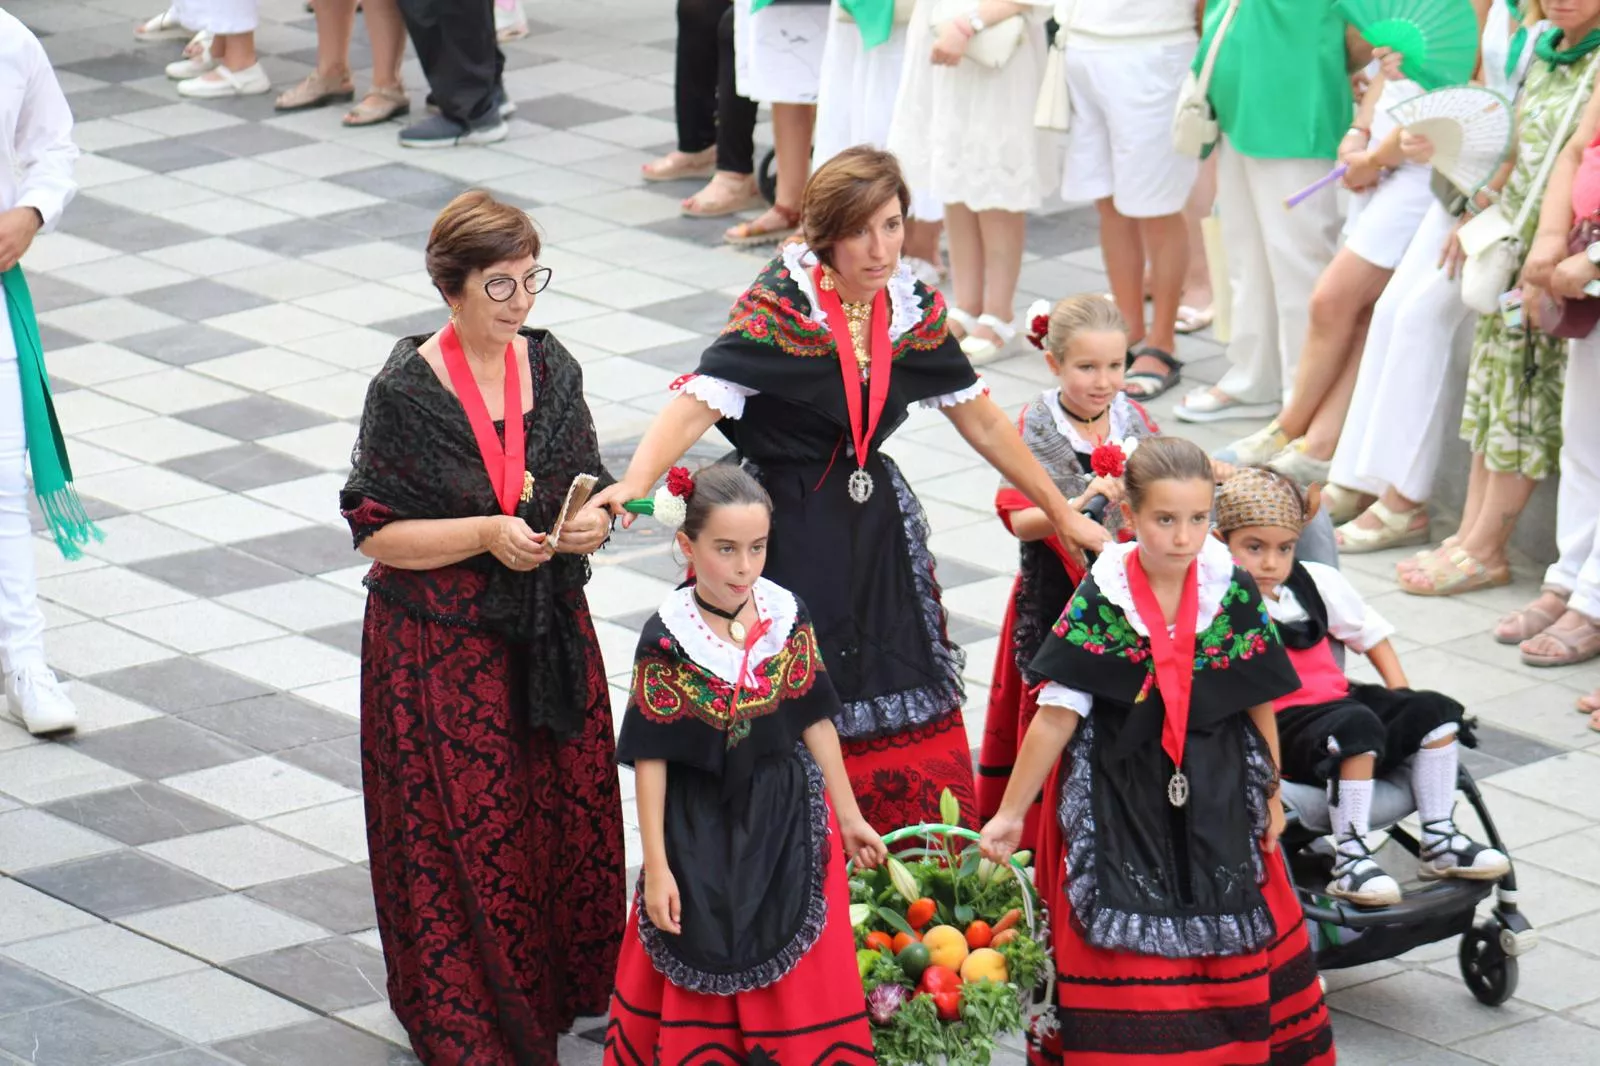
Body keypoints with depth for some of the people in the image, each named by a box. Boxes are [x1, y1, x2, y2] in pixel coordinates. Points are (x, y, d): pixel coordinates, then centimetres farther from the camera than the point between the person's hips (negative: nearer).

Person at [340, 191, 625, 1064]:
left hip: (549, 632, 5)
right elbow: (376, 532, -12)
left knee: (567, 811, 9)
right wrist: (485, 535, -23)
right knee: (461, 834, 1)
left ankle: (561, 985, 28)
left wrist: (591, 522, -11)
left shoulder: (550, 368, 2)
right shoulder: (407, 392, -14)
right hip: (442, 649, -5)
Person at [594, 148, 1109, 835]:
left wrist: (1062, 515, 16)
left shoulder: (914, 309, 3)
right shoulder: (780, 306, -15)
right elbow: (698, 405, -26)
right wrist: (634, 485, -43)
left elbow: (982, 422, 13)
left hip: (877, 529, 6)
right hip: (785, 531, -5)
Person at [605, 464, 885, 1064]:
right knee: (706, 975, 10)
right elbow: (651, 760, -10)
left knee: (799, 981, 7)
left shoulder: (788, 618, -5)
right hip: (704, 834, -2)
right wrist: (657, 869, -10)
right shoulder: (666, 640, -14)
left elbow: (816, 723, 4)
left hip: (788, 823, 2)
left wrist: (849, 817, 10)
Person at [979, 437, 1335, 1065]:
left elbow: (1258, 702, 5)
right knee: (1127, 948, 1)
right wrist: (1010, 814, -8)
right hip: (1120, 800, -2)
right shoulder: (1100, 602, -13)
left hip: (1217, 799, 2)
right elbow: (1057, 715, -10)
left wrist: (1270, 791, 14)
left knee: (1228, 947, 11)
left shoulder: (1234, 594, -6)